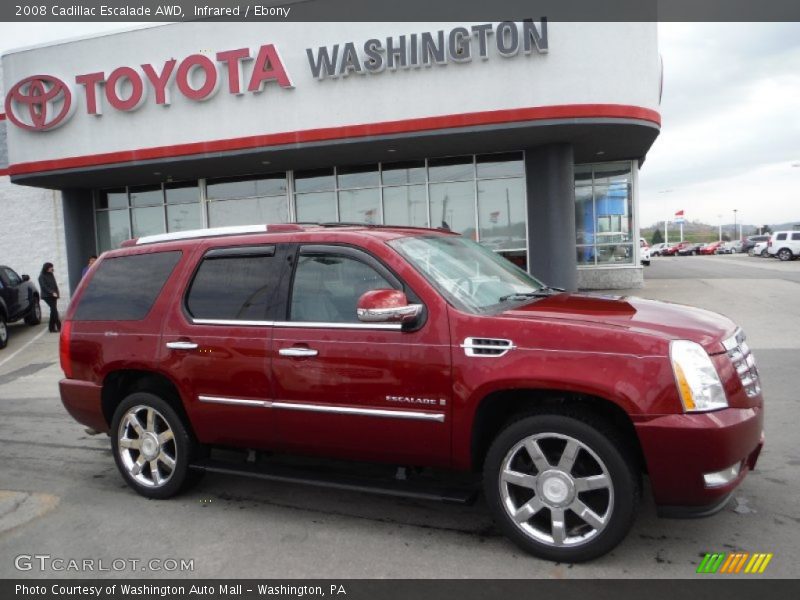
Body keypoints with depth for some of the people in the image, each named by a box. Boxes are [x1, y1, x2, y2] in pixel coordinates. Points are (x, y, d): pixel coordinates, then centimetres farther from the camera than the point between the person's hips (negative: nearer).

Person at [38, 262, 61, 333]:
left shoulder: (51, 275, 17)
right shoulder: (42, 276, -5)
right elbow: (44, 286, -14)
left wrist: (56, 293, 8)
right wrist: (52, 292, -24)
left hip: (53, 295, 7)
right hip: (47, 296, -7)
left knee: (53, 311, 5)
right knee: (54, 310, -14)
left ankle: (52, 328, 9)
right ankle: (59, 326, -17)